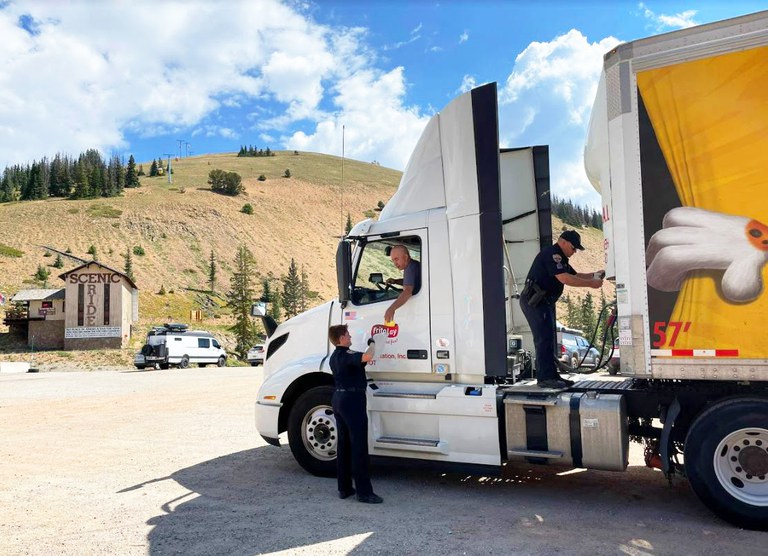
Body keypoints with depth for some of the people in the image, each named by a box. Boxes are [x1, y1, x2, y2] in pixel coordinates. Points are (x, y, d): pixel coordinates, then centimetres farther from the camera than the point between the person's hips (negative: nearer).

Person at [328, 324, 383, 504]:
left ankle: (344, 488, 19)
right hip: (353, 399, -10)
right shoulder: (347, 355, -18)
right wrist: (372, 344, -17)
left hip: (338, 398, 10)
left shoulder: (335, 356, 13)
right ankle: (364, 492, -3)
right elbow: (367, 357, -37)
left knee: (343, 444, 13)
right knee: (359, 446, -6)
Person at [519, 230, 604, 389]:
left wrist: (594, 275, 8)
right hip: (534, 301, -11)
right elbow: (564, 279, -24)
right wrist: (591, 284, -20)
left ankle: (552, 376, 16)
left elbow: (574, 275, 23)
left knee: (549, 339, 11)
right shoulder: (551, 253, -15)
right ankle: (545, 377, -11)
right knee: (544, 338, -12)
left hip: (544, 302, 11)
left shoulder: (560, 257, 20)